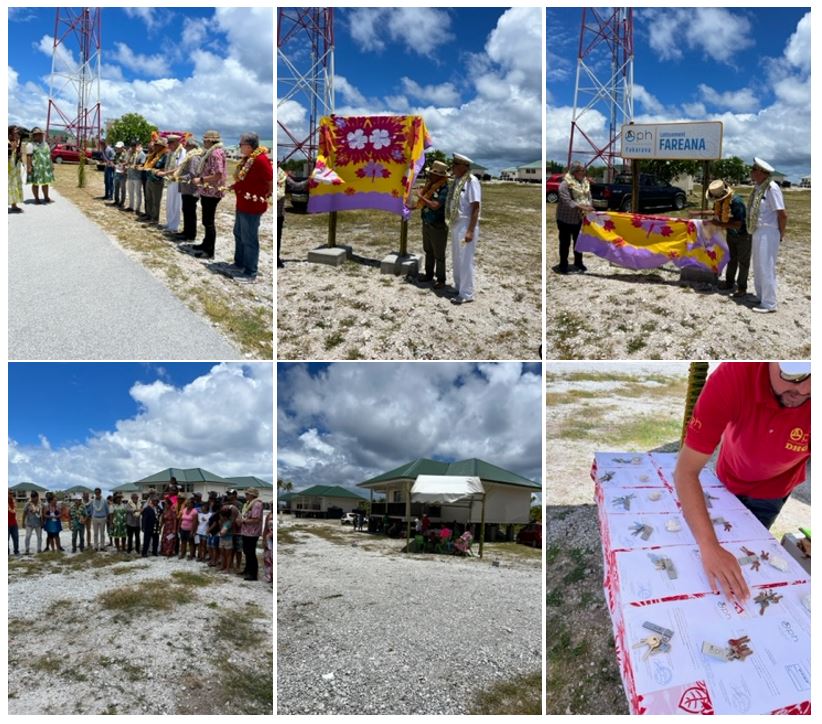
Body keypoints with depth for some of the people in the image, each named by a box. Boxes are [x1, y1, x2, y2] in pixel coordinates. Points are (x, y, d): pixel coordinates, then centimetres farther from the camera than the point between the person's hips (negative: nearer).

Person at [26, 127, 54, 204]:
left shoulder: (45, 144, 14)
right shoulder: (31, 145, -4)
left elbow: (49, 155, 17)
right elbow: (28, 157, -11)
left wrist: (51, 165, 12)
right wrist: (29, 167, -19)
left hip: (46, 167, 5)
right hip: (36, 168, -5)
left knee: (46, 182, 8)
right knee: (36, 183, 0)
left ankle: (46, 197, 17)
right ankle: (36, 198, 7)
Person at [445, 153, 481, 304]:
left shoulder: (471, 181, -14)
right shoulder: (456, 181, 10)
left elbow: (475, 207, -17)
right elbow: (452, 204, 12)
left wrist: (470, 230, -21)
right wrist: (450, 224, 8)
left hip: (466, 225, -8)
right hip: (455, 225, 8)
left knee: (465, 260, -2)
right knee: (456, 260, 16)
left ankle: (466, 294, 8)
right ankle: (458, 288, 29)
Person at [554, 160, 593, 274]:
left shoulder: (585, 182, 4)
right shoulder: (565, 184, -18)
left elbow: (589, 197, 6)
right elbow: (567, 202, -25)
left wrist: (589, 207, -13)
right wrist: (582, 207, -31)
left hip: (579, 218, 6)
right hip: (566, 219, -6)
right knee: (565, 243, 4)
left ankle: (578, 264, 30)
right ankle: (563, 265, 15)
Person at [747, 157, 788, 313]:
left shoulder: (772, 188, -17)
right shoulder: (758, 188, 9)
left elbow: (783, 214, -18)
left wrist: (780, 234, -8)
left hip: (768, 233, -9)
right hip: (757, 232, 9)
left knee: (766, 268, -5)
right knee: (758, 267, 17)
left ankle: (769, 304, 2)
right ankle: (761, 298, 29)